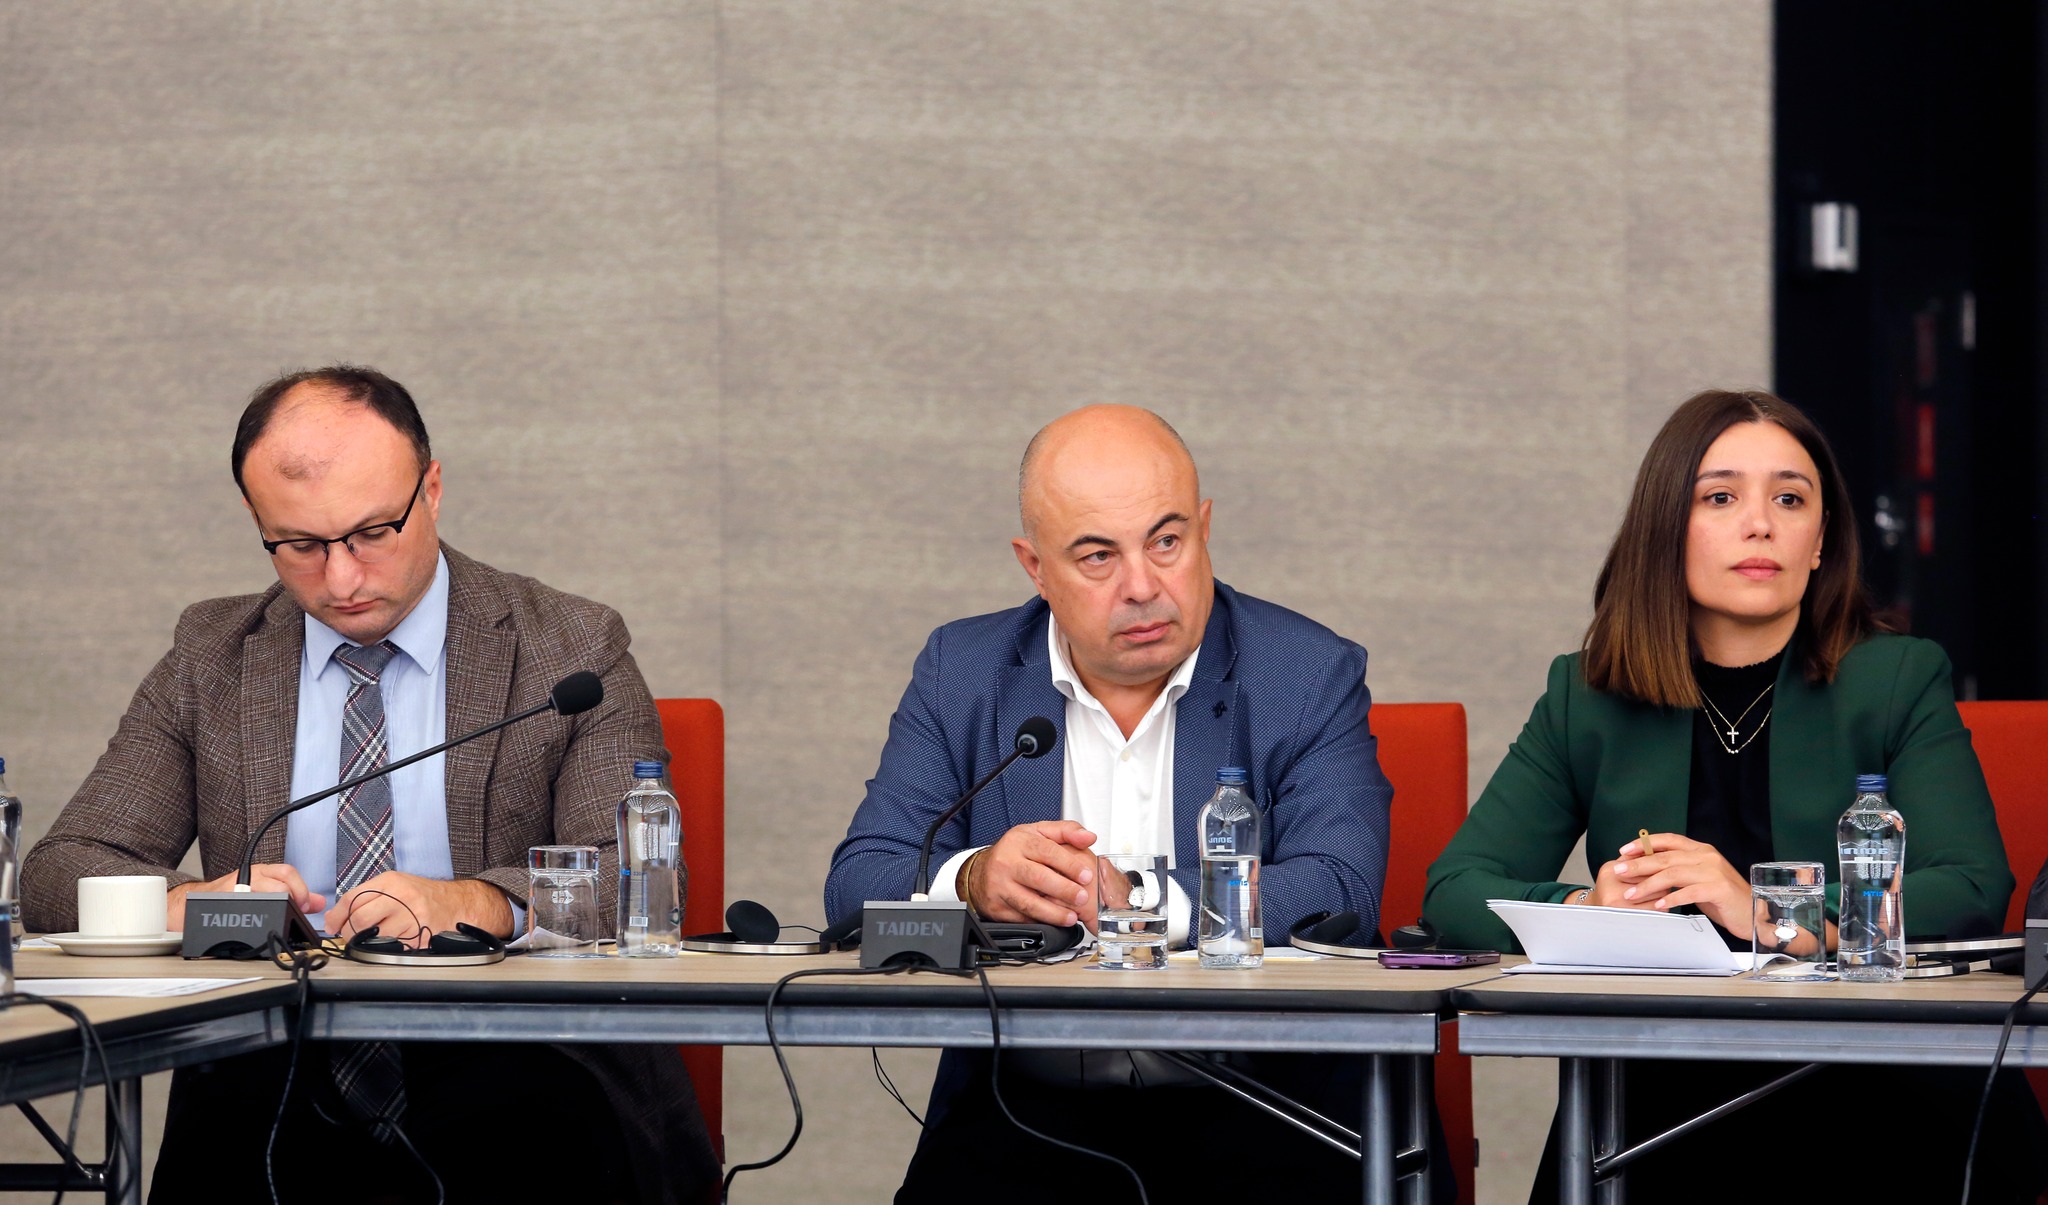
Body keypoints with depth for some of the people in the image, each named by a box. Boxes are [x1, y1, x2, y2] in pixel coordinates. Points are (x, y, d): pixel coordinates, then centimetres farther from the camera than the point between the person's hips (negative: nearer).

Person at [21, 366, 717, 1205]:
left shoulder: (572, 653, 7)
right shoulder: (211, 659, 14)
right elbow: (58, 872, 8)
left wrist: (474, 904, -26)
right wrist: (187, 902, -17)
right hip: (279, 1088, 1)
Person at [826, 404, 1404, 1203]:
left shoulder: (1312, 678, 5)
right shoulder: (962, 673, 11)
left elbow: (1341, 897, -9)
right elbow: (857, 888, 3)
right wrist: (974, 883, -20)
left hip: (1251, 1115, -1)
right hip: (1022, 1113, 1)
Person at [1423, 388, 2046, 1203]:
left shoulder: (1900, 682, 7)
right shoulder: (1587, 700, 12)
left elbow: (1973, 892, -7)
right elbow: (1454, 891, 6)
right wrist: (1590, 910, -17)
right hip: (1652, 1098, 0)